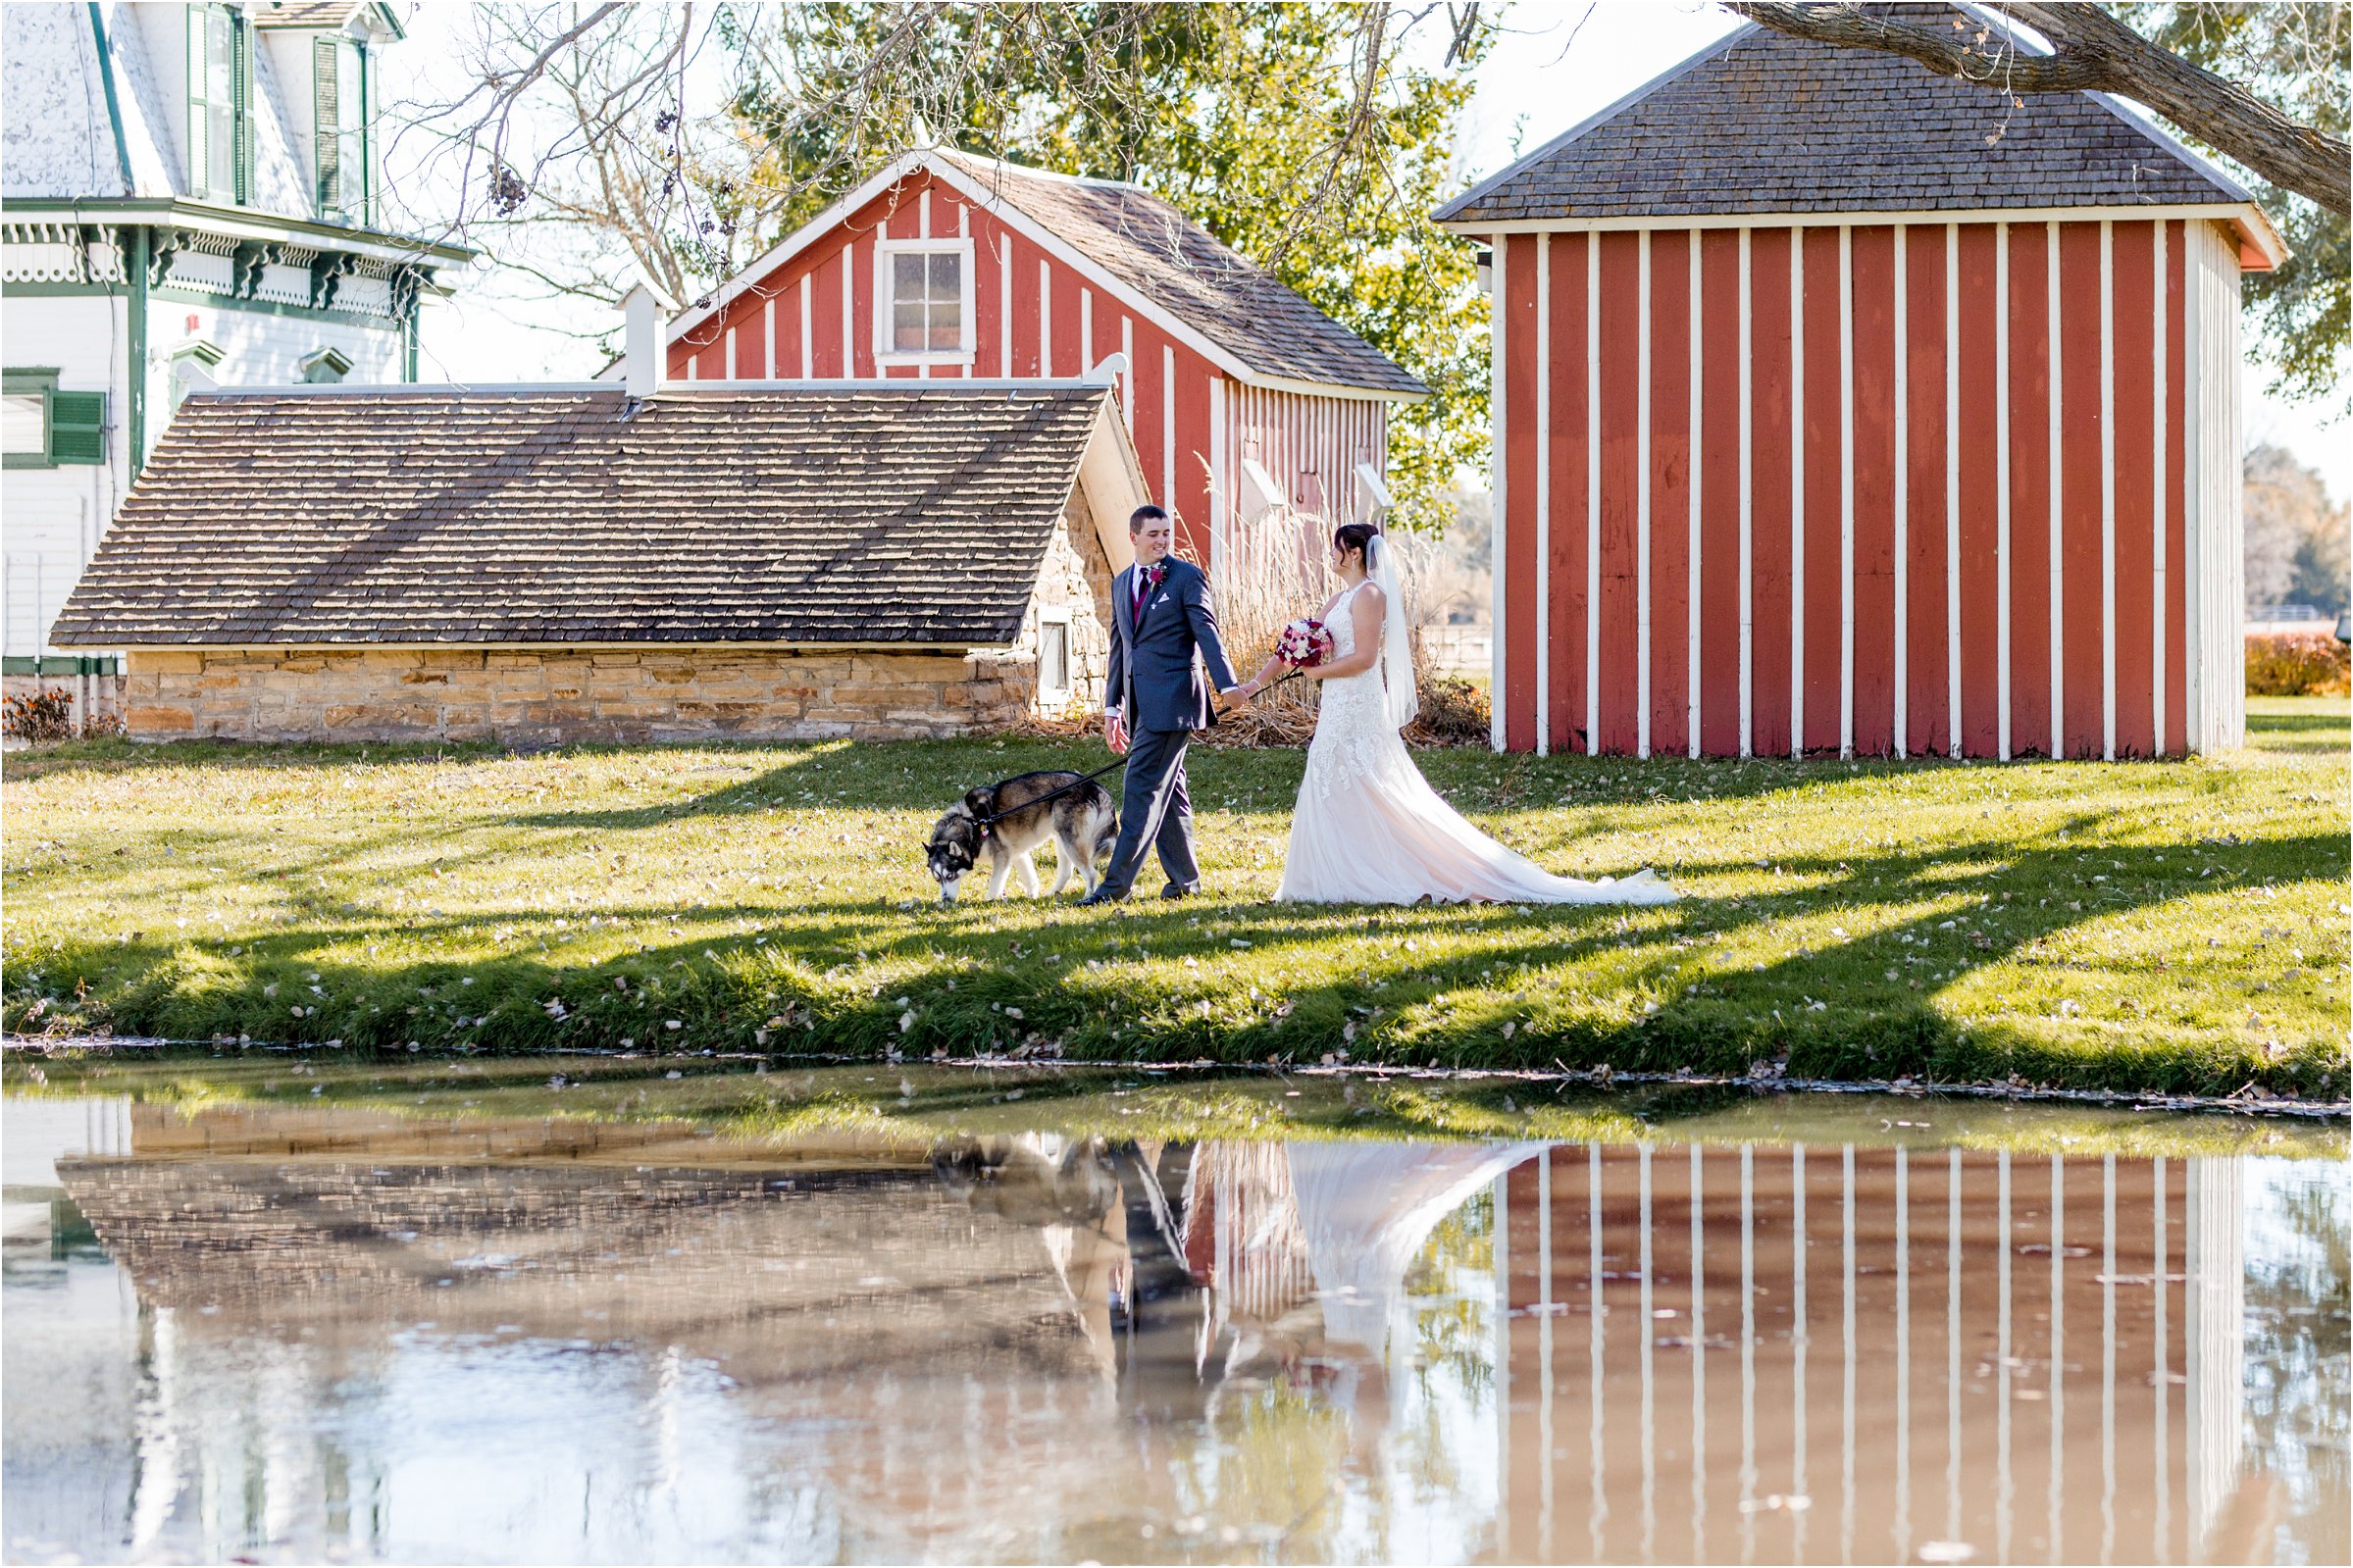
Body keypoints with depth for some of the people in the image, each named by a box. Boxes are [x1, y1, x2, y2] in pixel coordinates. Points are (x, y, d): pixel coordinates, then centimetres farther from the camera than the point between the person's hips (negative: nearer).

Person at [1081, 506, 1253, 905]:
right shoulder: (1121, 584, 18)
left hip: (1172, 697, -7)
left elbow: (1206, 632, -10)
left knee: (1143, 785, -10)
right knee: (1168, 790, 12)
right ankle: (1184, 878, 19)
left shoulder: (1188, 577, -3)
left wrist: (1227, 684, -22)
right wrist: (1112, 707, 20)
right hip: (1140, 702, 7)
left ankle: (1117, 882, -12)